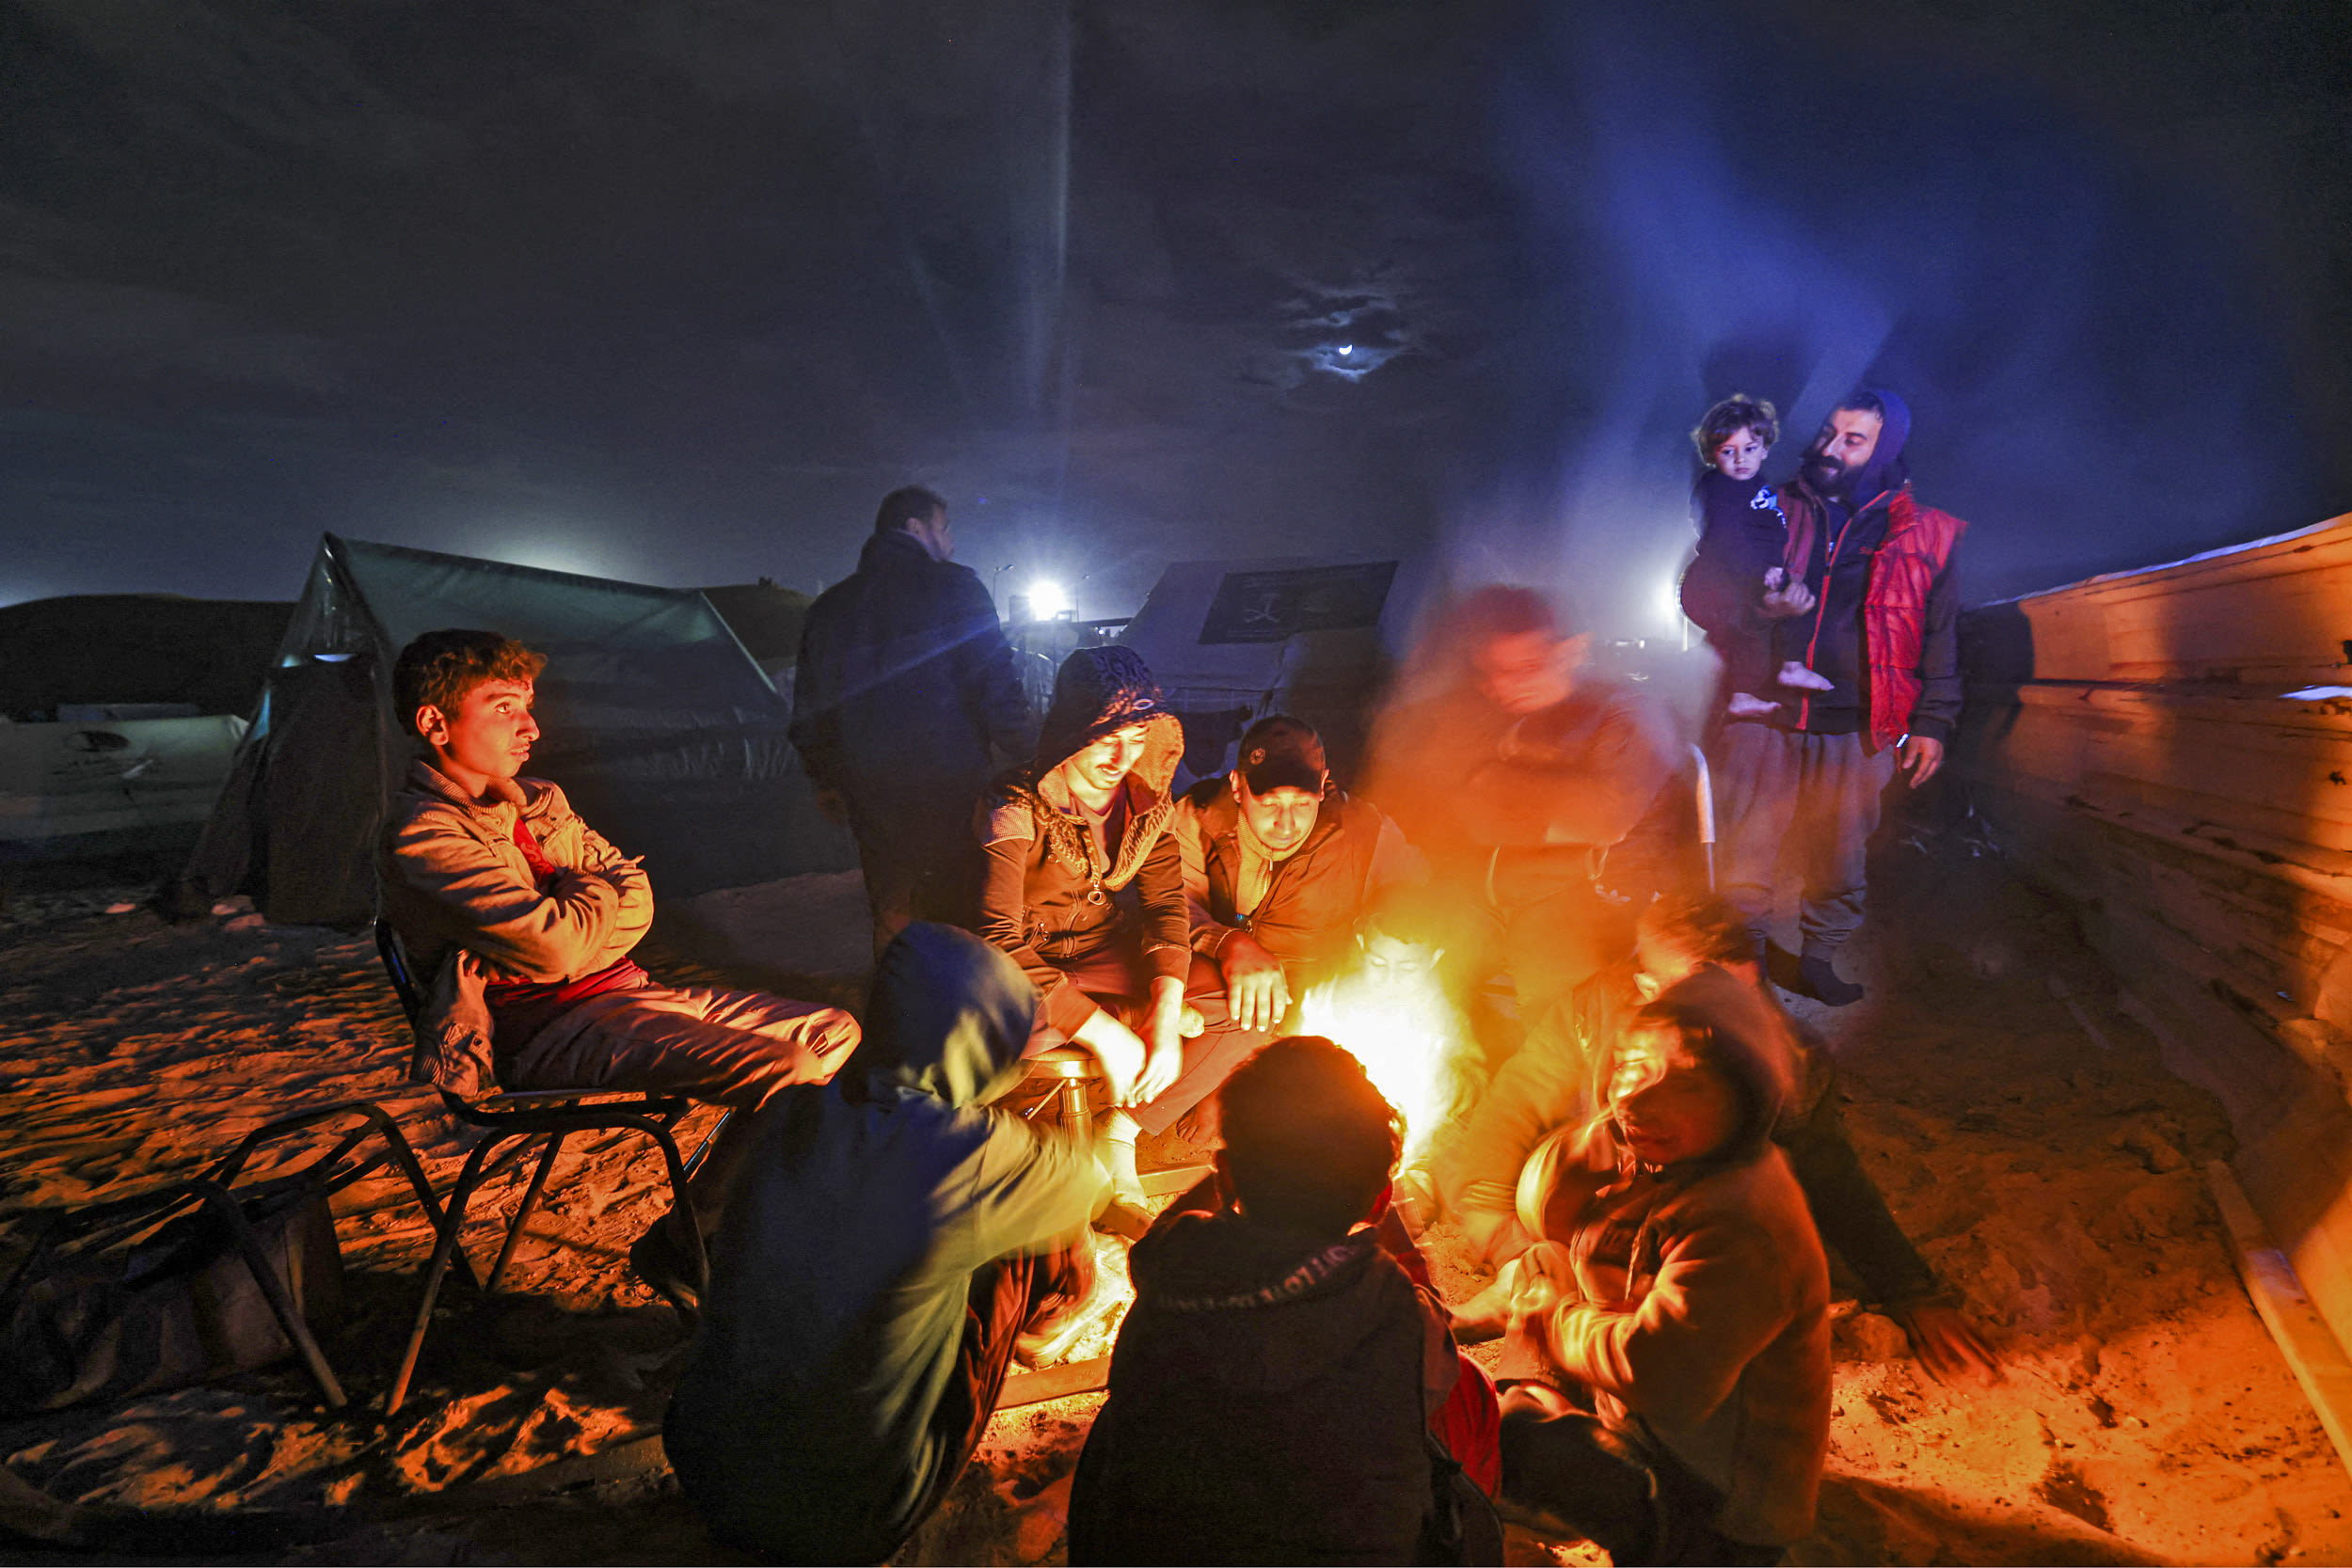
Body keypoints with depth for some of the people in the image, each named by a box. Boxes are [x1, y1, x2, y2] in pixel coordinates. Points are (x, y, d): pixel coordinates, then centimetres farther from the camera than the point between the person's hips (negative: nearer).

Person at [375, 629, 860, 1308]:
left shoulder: (537, 800, 15)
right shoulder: (422, 835, -12)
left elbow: (637, 902, 11)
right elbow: (554, 946, -23)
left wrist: (564, 918, -9)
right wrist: (598, 893, -1)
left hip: (623, 991, 9)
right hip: (549, 1034, -9)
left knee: (834, 1032, 2)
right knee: (792, 1077, -25)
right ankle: (679, 1248, -3)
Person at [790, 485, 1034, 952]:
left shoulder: (829, 606, 11)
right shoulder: (956, 588, -5)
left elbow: (808, 711, 16)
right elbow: (999, 684, -11)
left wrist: (826, 782, 25)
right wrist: (1016, 758, -4)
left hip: (872, 795, 5)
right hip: (953, 786, -4)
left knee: (891, 918, 14)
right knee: (962, 917, 5)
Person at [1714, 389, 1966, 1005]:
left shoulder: (1924, 535, 8)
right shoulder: (1777, 509, 8)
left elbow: (1941, 635, 12)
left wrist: (1932, 721, 6)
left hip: (1855, 730, 1)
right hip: (1764, 718, -1)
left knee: (1842, 860, 10)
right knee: (1746, 852, -1)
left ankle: (1820, 959, 30)